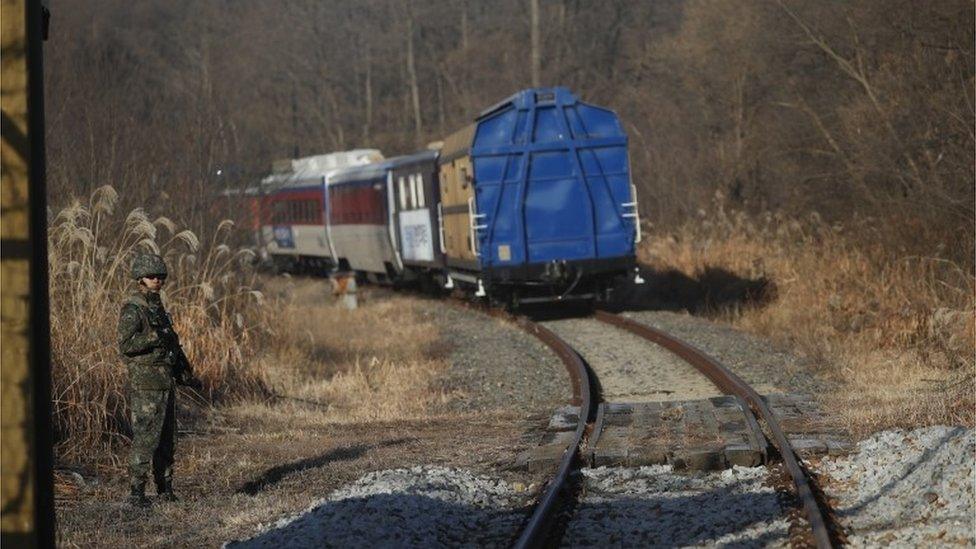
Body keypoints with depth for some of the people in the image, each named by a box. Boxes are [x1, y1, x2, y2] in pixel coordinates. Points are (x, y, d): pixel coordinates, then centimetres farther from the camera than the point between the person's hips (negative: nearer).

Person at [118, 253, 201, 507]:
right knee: (145, 437, -10)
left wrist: (186, 374, 22)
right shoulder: (132, 309, -10)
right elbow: (125, 345, -20)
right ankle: (136, 491, -9)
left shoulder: (158, 306, 17)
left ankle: (165, 488, 17)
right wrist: (155, 336, -26)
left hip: (166, 381, 9)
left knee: (167, 438, 11)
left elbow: (172, 344, 24)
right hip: (145, 383, -9)